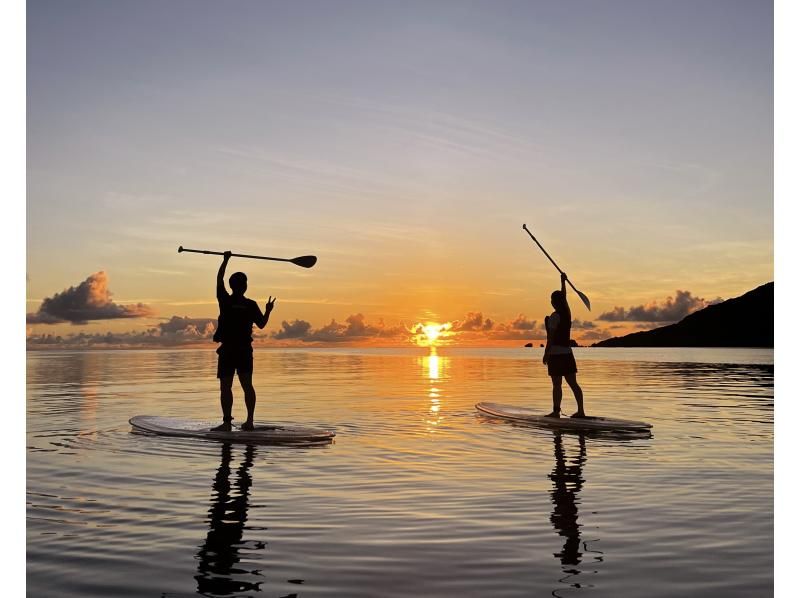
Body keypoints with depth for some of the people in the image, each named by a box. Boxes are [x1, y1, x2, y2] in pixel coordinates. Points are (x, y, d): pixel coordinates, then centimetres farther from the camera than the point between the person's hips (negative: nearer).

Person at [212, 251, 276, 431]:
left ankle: (227, 422, -5)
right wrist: (268, 310, 22)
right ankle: (249, 421, 8)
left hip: (227, 350, -3)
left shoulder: (225, 301, -5)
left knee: (226, 386, -1)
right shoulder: (251, 305, -2)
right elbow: (261, 324, 6)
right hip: (245, 350, 3)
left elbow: (219, 280, 8)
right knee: (247, 385, 8)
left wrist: (225, 260, 16)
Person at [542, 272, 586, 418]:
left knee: (557, 385, -4)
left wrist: (546, 353, -11)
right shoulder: (567, 313, 9)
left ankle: (556, 411, -2)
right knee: (573, 384, 7)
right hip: (567, 353, 7)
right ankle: (580, 410, 9)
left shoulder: (554, 316, -11)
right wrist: (563, 281, 37)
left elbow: (551, 337, -14)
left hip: (555, 353, -7)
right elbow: (564, 297, 26)